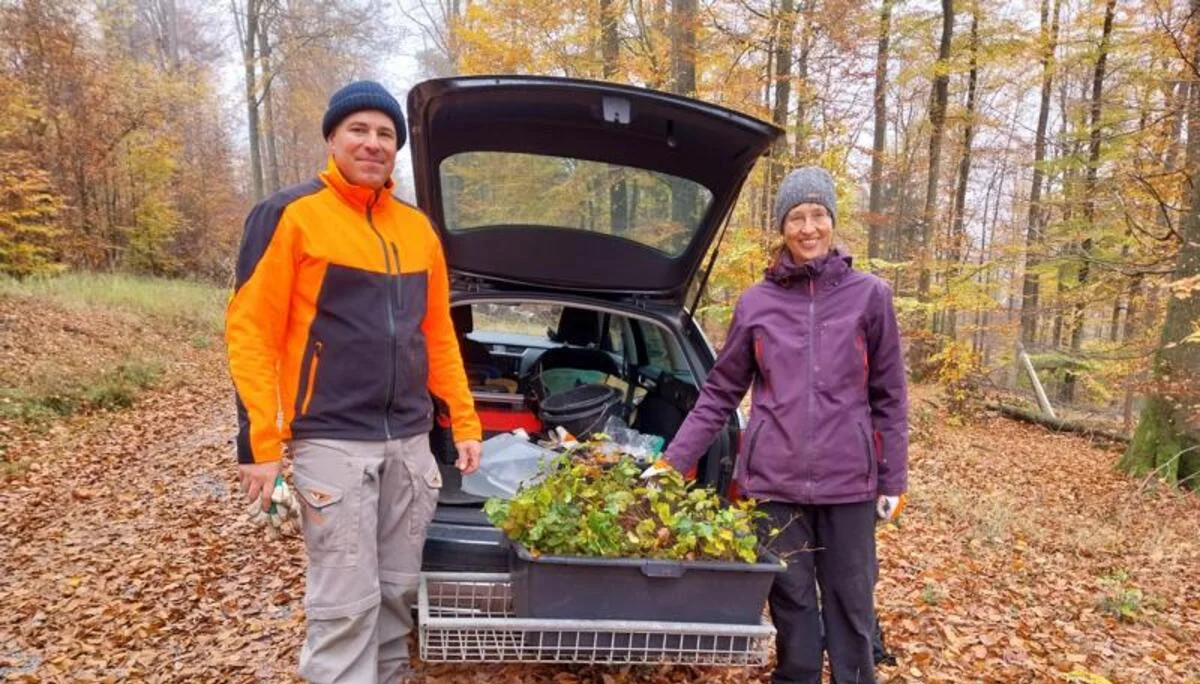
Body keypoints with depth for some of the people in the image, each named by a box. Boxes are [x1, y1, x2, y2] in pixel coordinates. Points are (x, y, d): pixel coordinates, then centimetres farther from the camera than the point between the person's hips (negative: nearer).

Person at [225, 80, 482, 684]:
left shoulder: (418, 228, 12)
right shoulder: (290, 214, -5)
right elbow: (250, 333, -7)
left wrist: (465, 422, 12)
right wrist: (260, 442, -12)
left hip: (410, 441, 6)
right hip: (333, 442, -5)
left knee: (398, 590, 14)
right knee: (345, 604, 0)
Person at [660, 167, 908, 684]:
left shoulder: (870, 295, 1)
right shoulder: (755, 303, 3)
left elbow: (888, 395, 5)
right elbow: (719, 394, 7)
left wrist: (894, 478, 4)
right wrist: (673, 461, 2)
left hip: (849, 479, 0)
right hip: (775, 479, 1)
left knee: (851, 604, 11)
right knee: (791, 603, 12)